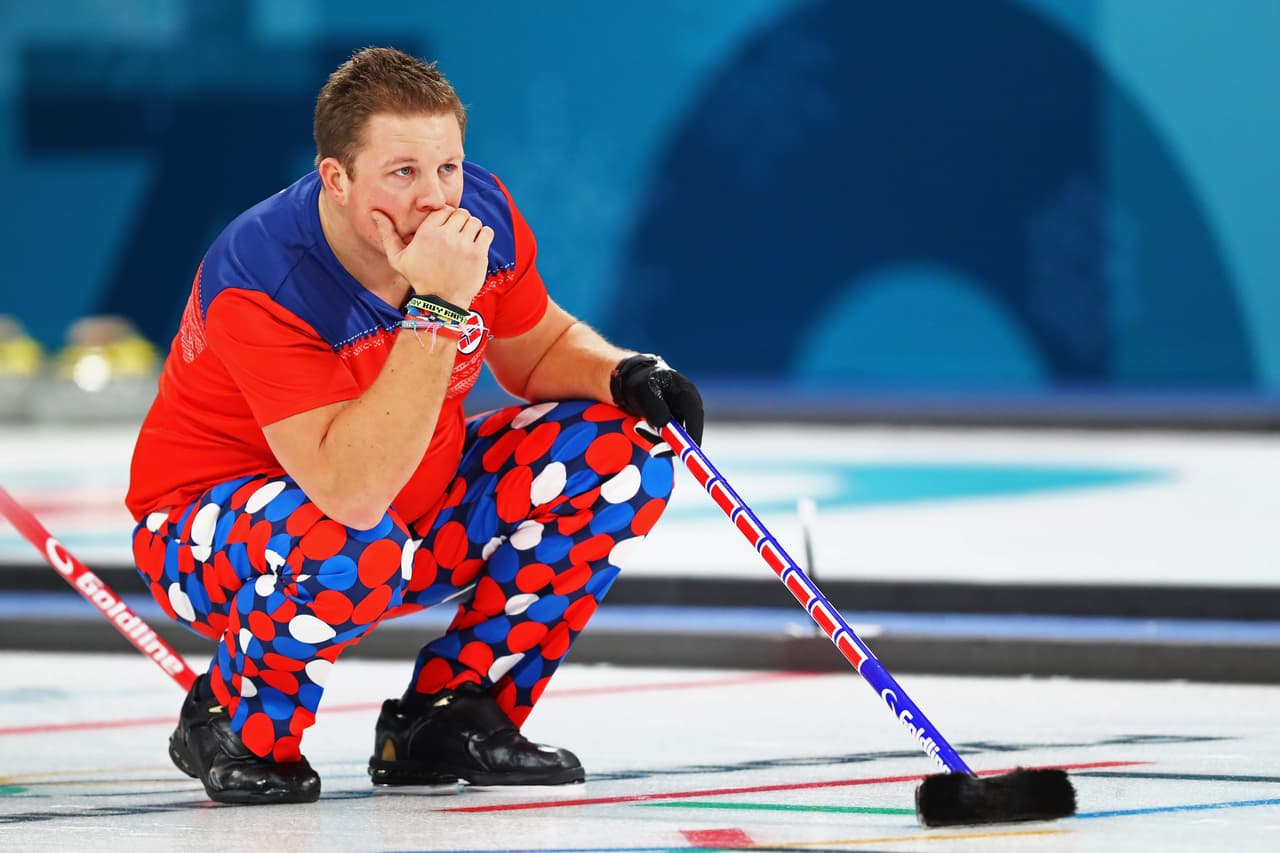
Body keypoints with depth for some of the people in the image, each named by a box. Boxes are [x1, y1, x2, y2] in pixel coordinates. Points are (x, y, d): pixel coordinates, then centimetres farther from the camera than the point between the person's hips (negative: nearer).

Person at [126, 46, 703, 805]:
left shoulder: (481, 215, -13)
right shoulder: (258, 278, -33)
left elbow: (541, 349, 8)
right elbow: (352, 493, -42)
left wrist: (625, 375, -15)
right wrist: (438, 310, -43)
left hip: (422, 503, 7)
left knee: (623, 452, -8)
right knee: (355, 549, -41)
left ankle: (447, 716, 3)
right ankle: (238, 727, -8)